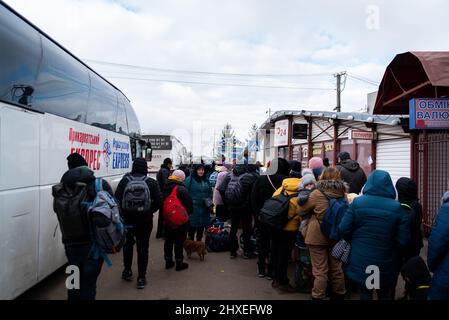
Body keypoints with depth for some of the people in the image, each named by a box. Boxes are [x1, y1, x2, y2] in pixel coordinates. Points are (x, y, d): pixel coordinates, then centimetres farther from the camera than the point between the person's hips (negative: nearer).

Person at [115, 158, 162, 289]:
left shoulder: (125, 180, -6)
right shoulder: (152, 182, -7)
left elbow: (117, 199, -8)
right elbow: (159, 202, -9)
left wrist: (124, 211, 6)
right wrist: (149, 211, 6)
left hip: (127, 218, 1)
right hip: (145, 220, -1)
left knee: (128, 244, 22)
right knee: (143, 247, 8)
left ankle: (127, 271, 32)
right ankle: (141, 278, 11)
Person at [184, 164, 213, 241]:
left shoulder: (206, 180, 13)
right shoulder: (190, 179, -7)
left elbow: (210, 192, 21)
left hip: (204, 208, 6)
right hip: (193, 208, -5)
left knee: (201, 228, 12)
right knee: (192, 227, -2)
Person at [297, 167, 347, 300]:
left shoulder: (317, 193, -17)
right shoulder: (343, 193, -6)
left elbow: (302, 208, -5)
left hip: (317, 237, -4)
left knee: (320, 270, 5)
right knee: (336, 267, 19)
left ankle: (318, 296, 15)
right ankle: (340, 294, 34)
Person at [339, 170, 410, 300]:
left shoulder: (357, 202, -12)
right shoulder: (396, 207, -12)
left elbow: (343, 229, -11)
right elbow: (403, 240, -11)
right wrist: (389, 245, 9)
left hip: (361, 261, 0)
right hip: (386, 263, 0)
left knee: (365, 293, 18)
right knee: (385, 294, 22)